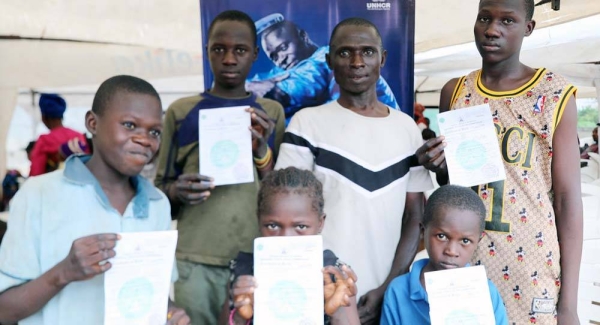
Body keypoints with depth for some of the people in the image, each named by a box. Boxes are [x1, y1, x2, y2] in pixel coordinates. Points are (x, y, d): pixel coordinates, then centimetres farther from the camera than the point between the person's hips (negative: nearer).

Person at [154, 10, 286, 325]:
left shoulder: (271, 113, 7)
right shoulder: (181, 111, 4)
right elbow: (159, 188, 10)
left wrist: (262, 150, -11)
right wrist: (177, 192, -12)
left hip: (259, 259, 1)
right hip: (194, 261, -1)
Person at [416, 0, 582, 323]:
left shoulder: (555, 95, -5)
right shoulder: (455, 92, 4)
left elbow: (568, 198, -5)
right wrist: (438, 168, -9)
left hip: (531, 272, -2)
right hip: (462, 265, 3)